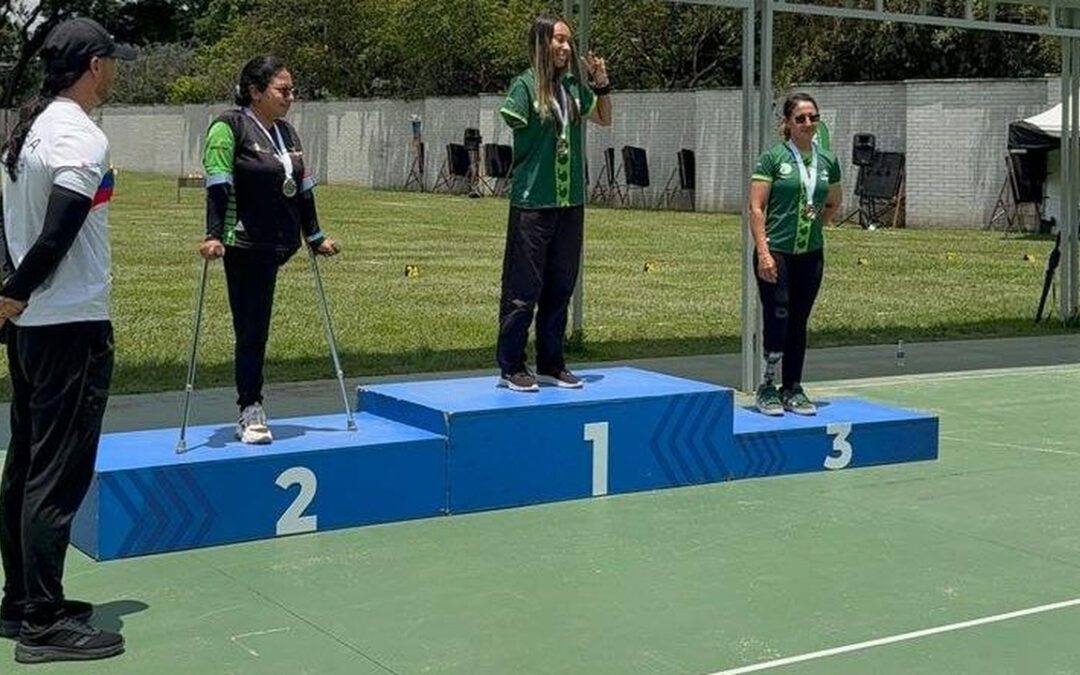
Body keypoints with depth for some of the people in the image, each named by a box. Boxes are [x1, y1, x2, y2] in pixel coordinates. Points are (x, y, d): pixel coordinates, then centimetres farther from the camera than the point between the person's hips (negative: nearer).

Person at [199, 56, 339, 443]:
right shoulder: (229, 128, -7)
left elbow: (303, 188, 21)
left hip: (277, 244, 6)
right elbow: (218, 184, -15)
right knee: (251, 329, -4)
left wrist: (315, 237, 23)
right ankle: (250, 412, 3)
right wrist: (214, 236, -23)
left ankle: (250, 411, 13)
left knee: (256, 328, 8)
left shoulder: (286, 132, 16)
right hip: (244, 244, -6)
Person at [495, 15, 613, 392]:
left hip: (570, 202, 6)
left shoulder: (573, 86, 9)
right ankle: (511, 368, 9)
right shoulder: (526, 85, -9)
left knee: (560, 287, 12)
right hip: (532, 202, -6)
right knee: (524, 289, -1)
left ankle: (551, 365, 22)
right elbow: (509, 121, -19)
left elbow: (604, 119, 23)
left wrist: (602, 84, 10)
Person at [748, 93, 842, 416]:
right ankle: (767, 388, 7)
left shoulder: (828, 161, 8)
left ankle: (793, 390, 20)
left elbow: (834, 204, 21)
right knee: (777, 319, -8)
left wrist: (818, 219, -1)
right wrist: (763, 252, -16)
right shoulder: (773, 157, -5)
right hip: (776, 254, -5)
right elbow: (756, 208, -9)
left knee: (799, 323, 10)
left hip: (811, 254, 5)